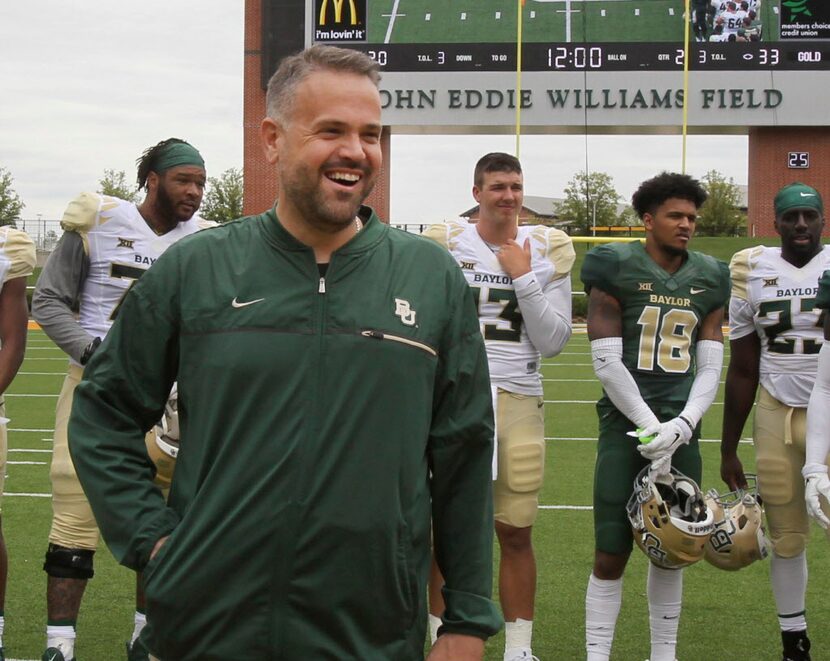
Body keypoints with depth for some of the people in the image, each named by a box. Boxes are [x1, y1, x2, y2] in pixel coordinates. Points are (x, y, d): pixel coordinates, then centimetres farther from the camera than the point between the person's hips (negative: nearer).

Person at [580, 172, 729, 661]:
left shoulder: (708, 279, 9)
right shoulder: (617, 269, -4)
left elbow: (711, 369, 7)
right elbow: (607, 363, -9)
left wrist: (680, 427, -9)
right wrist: (651, 428, -13)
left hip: (681, 430, 4)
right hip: (625, 424, -4)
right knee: (612, 553, -3)